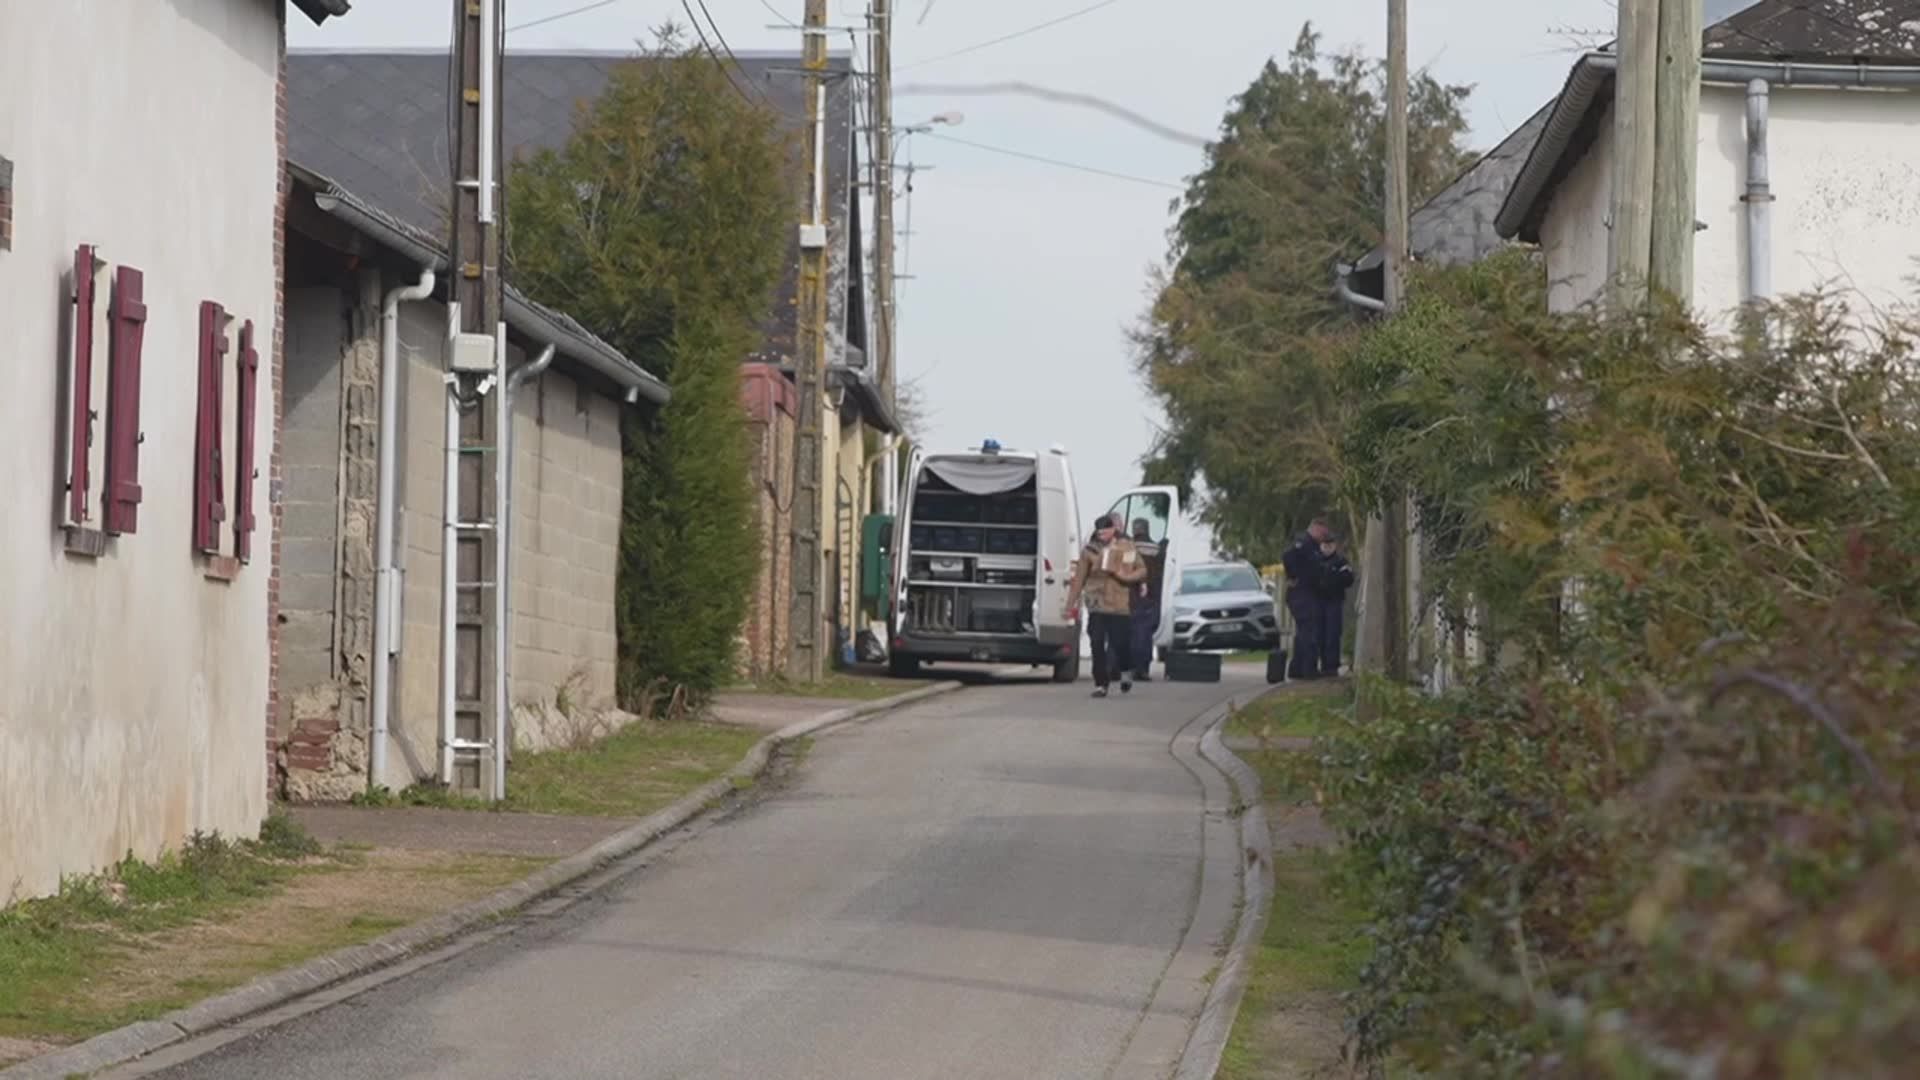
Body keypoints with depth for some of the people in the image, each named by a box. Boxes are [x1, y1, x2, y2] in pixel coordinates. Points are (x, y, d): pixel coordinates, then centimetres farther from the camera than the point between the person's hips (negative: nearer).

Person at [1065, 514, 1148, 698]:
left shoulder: (1127, 548, 3)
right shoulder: (1090, 550, 1)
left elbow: (1142, 571, 8)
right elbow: (1078, 579, 3)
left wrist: (1125, 576, -13)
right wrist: (1071, 605, 2)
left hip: (1119, 605, 0)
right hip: (1097, 605, 0)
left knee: (1119, 642, -1)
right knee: (1097, 645, -4)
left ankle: (1126, 671, 31)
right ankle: (1100, 684, 3)